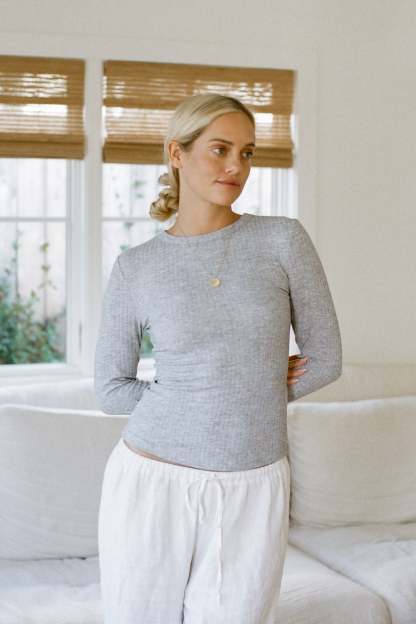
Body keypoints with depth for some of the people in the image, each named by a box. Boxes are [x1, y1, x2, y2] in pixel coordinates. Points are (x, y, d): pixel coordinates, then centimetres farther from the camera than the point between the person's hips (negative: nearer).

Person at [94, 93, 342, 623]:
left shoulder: (284, 239, -2)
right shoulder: (134, 269, -1)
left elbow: (325, 358, 1)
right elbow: (111, 391, 3)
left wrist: (240, 399, 1)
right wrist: (246, 392, -3)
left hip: (249, 497, 0)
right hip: (152, 484, 0)